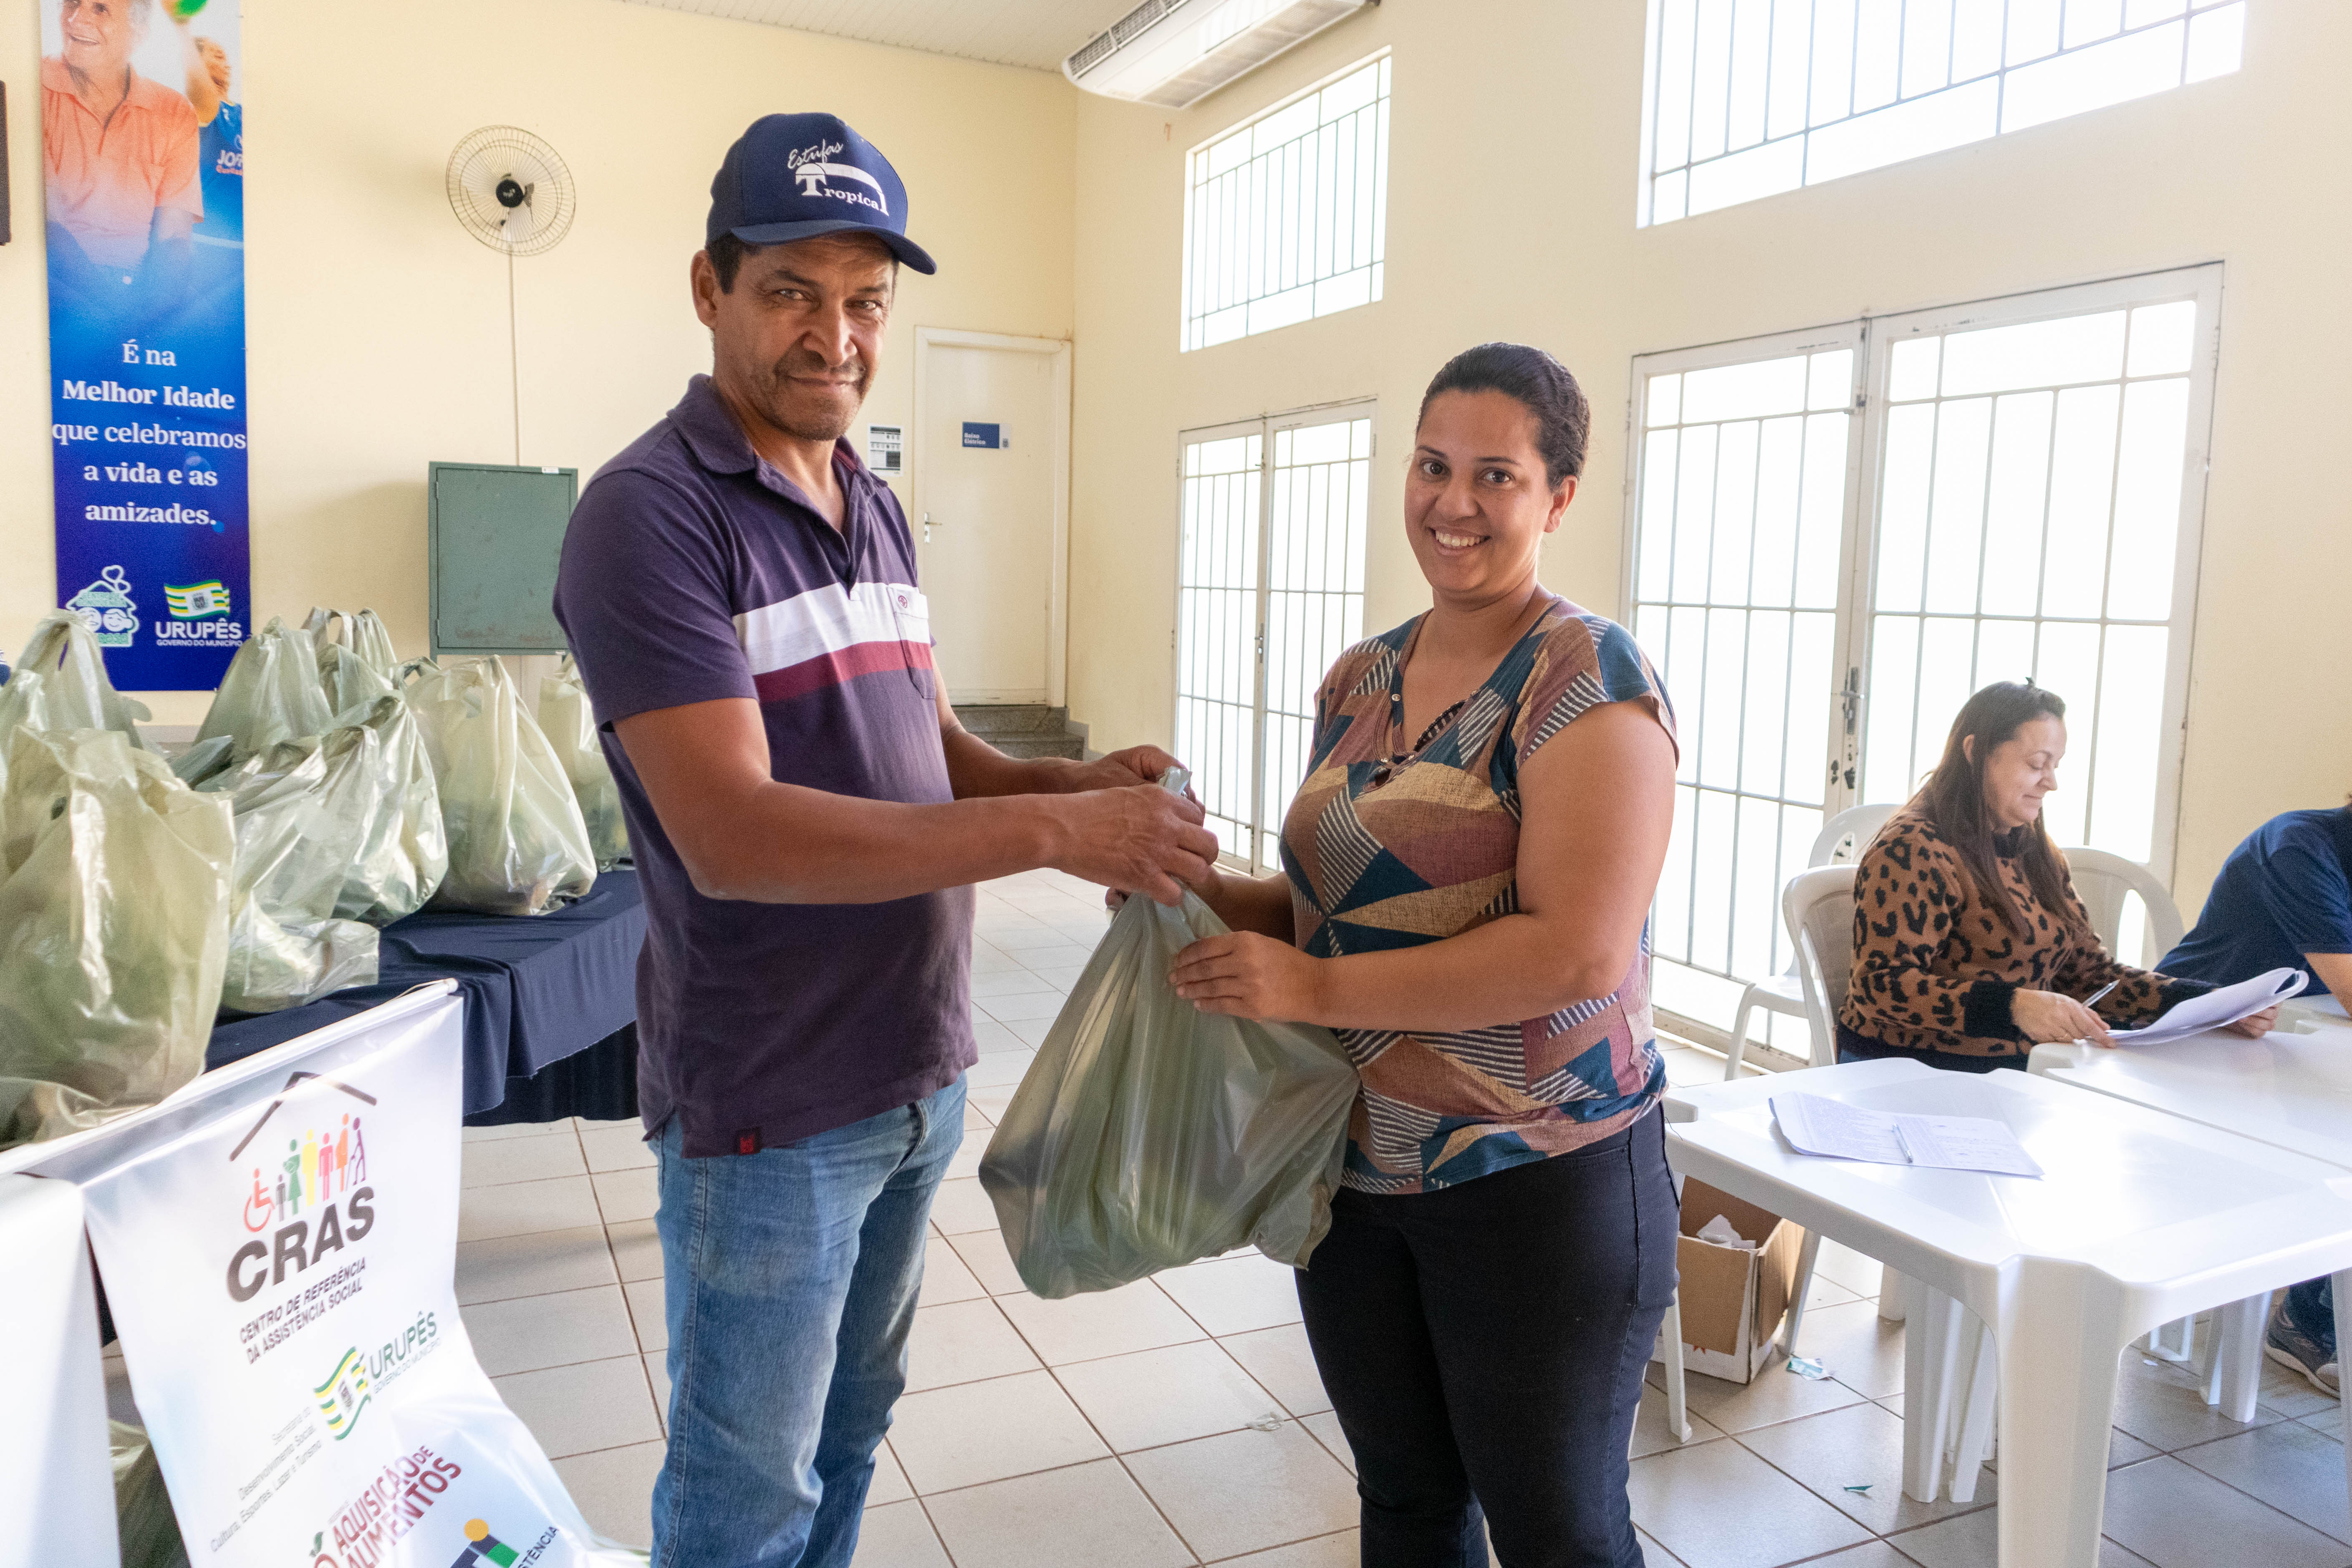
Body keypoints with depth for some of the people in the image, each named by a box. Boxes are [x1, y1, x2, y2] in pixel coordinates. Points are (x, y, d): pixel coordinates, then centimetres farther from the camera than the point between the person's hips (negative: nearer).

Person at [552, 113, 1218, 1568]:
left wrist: (1077, 780, -7)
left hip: (921, 1071, 7)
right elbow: (732, 834, -27)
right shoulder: (651, 513, -17)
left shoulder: (876, 508, 8)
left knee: (852, 1426, 25)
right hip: (770, 1105, -7)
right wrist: (1051, 832, -29)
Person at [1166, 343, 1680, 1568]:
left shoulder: (1585, 678, -14)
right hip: (1356, 1175, 6)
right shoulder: (1359, 680, 7)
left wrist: (1315, 988, -23)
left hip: (1539, 1184, -6)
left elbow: (1579, 952, -24)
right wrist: (1220, 897, -3)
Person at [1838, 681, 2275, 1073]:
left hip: (2019, 1070, 8)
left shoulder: (2036, 854, 17)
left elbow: (2088, 973, 17)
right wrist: (2012, 1007, -31)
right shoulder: (1914, 851, -12)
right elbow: (1881, 987, -20)